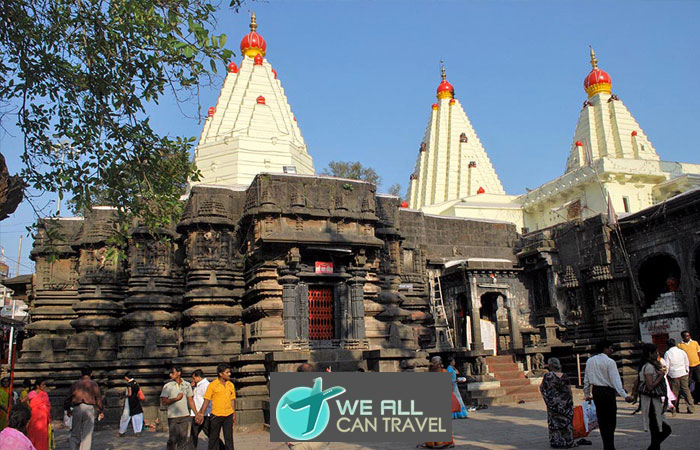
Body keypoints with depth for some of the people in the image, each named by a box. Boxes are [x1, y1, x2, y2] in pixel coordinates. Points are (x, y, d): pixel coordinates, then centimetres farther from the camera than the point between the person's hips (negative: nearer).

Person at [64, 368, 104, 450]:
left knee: (75, 433, 12)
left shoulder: (75, 384, 10)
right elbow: (98, 398, 4)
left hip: (77, 408, 2)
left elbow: (69, 397, 12)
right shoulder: (94, 384, 5)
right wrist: (100, 411, 11)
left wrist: (67, 409, 27)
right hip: (89, 409, -2)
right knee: (87, 434, 3)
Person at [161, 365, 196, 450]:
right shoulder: (167, 386, -3)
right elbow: (163, 402, -7)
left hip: (185, 416, 3)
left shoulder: (187, 385, 6)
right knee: (173, 439, -1)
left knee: (183, 438, 5)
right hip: (173, 417, -3)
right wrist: (176, 398, -12)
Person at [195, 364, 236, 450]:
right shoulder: (213, 385, -7)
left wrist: (234, 414, 10)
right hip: (216, 415, -3)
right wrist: (202, 414, -8)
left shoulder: (231, 385, 5)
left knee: (229, 437, 3)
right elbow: (206, 400, -6)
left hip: (228, 415, 3)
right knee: (214, 437, 8)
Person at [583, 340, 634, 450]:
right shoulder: (610, 362, -10)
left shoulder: (590, 361, 7)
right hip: (607, 391, -6)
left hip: (596, 392, 6)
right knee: (611, 421, 1)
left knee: (602, 420, 11)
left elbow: (586, 379, 12)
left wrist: (587, 394, 21)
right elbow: (615, 380, -19)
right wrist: (625, 395, -24)